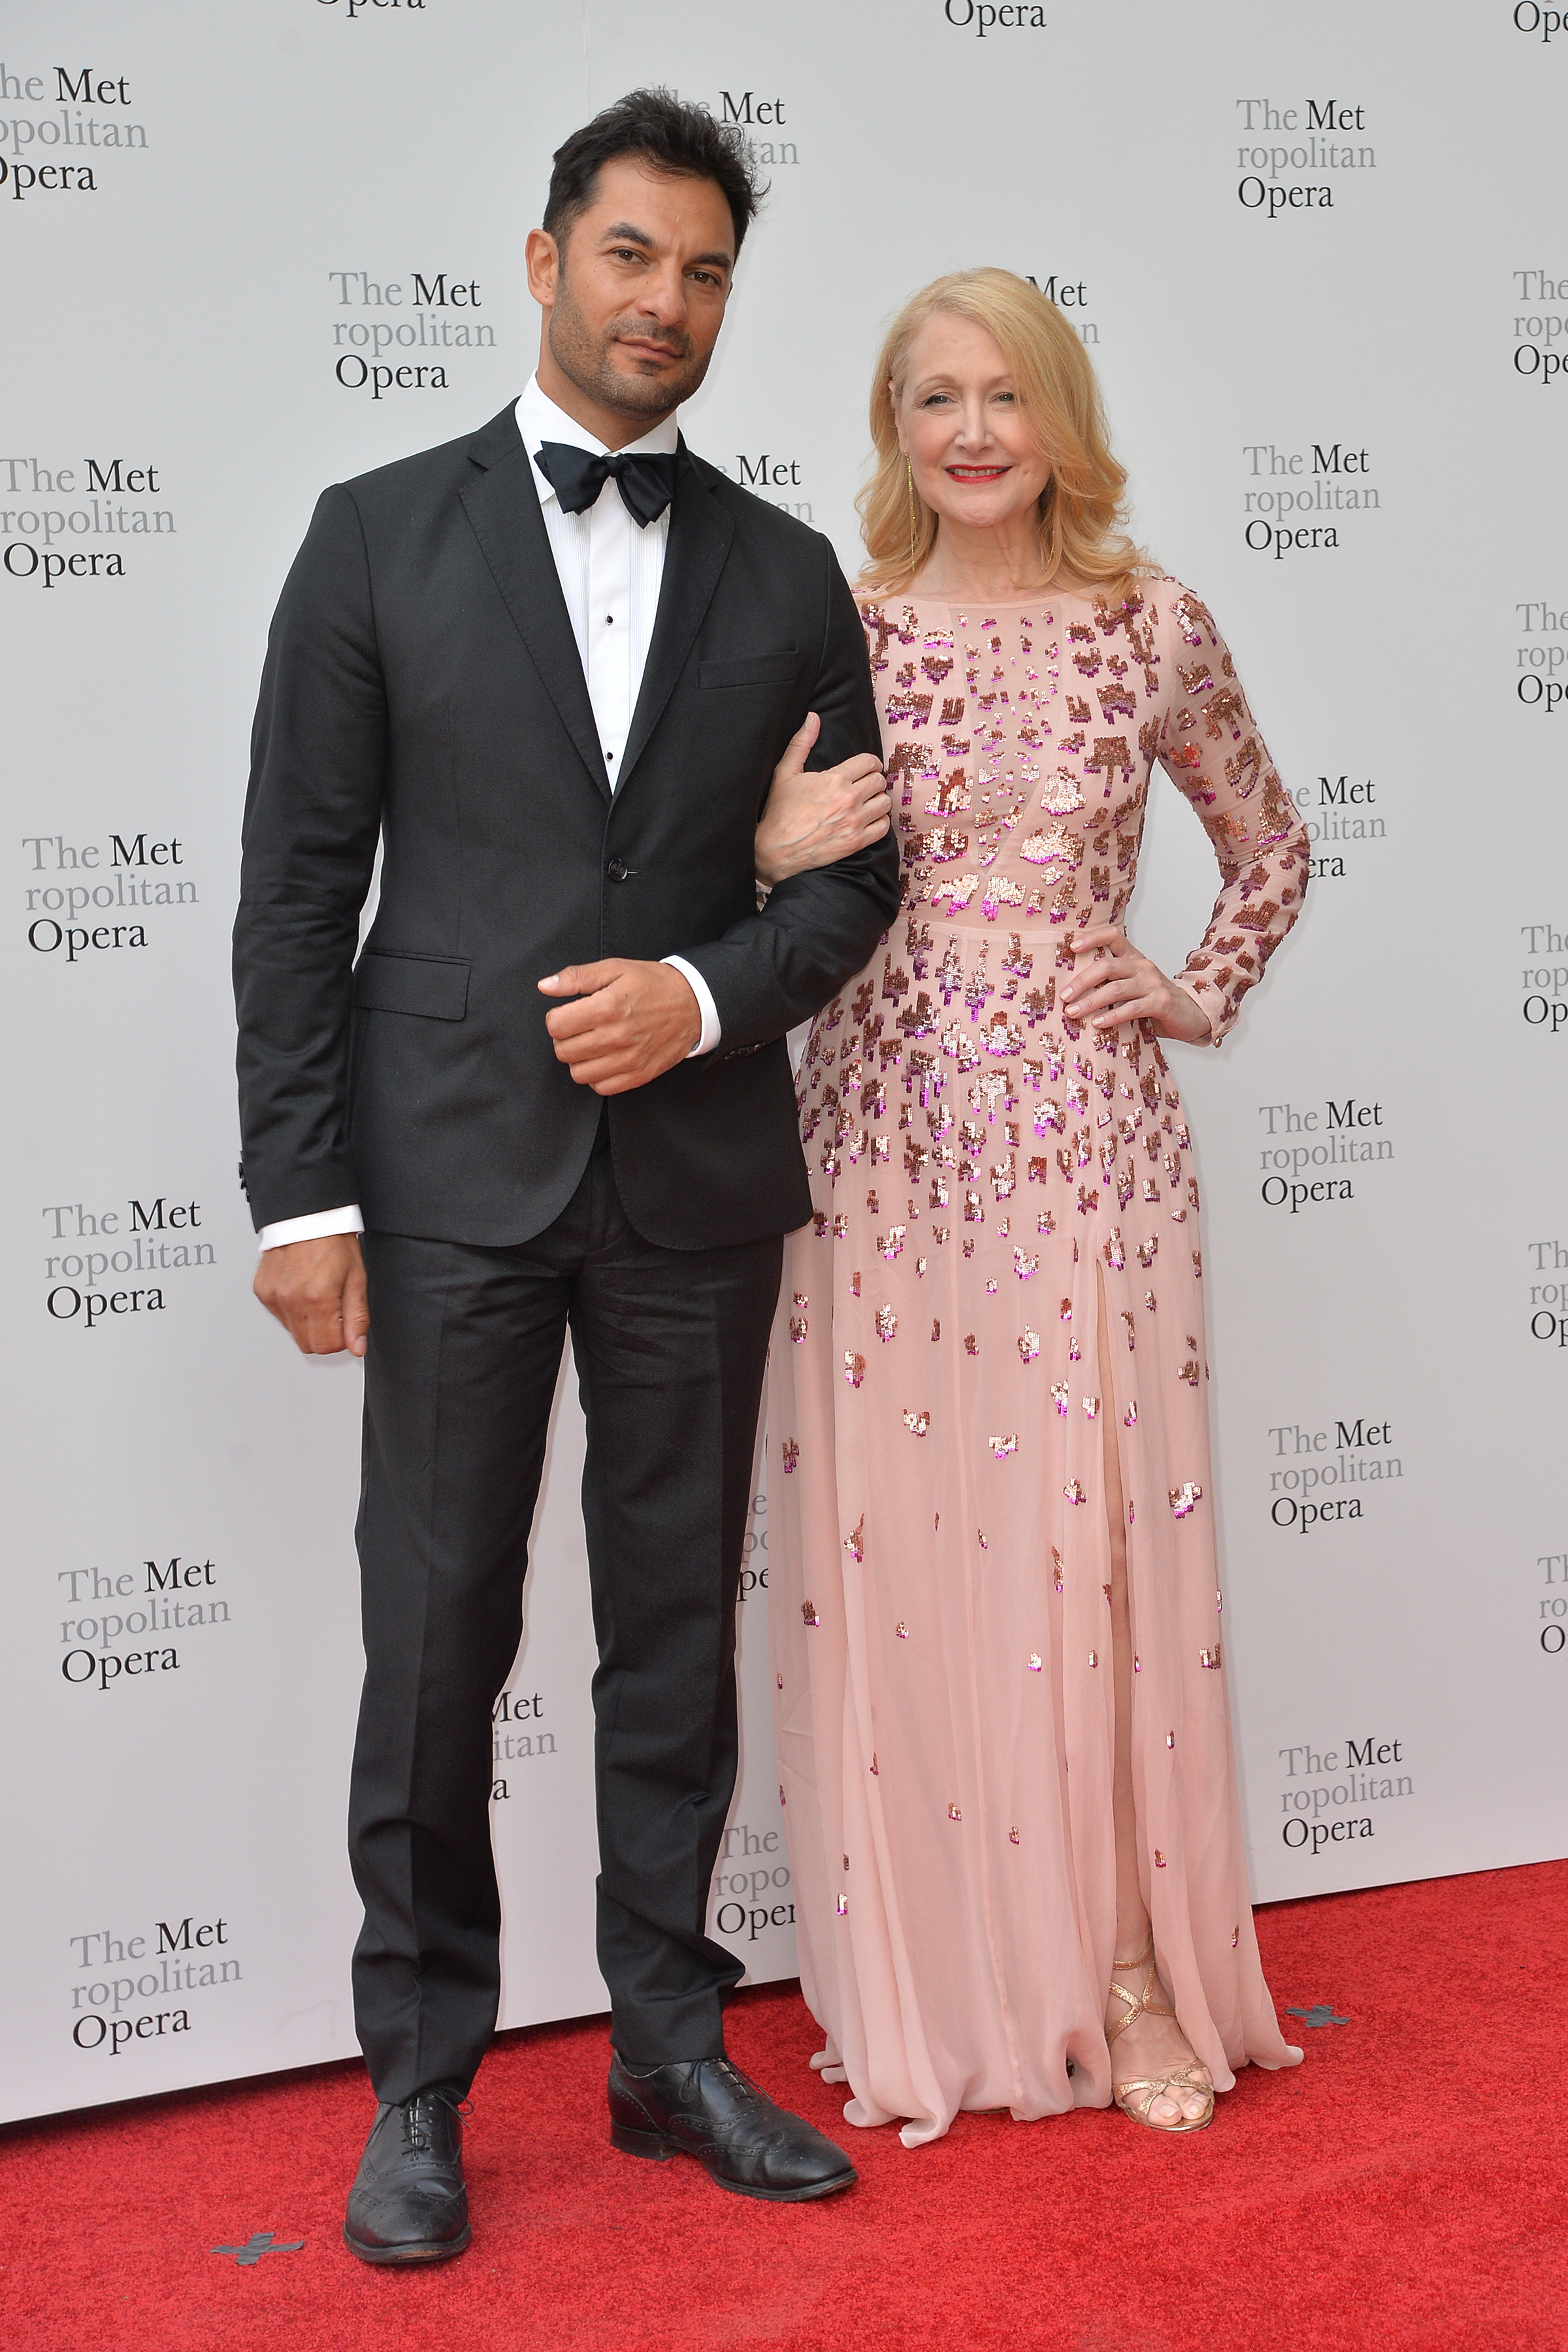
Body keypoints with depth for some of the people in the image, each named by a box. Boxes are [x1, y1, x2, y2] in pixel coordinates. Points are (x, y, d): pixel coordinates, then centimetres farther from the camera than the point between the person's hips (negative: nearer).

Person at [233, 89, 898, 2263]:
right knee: (437, 1636, 4)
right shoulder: (380, 537, 2)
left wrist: (704, 995, -10)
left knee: (679, 1631, 11)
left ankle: (671, 2044, 26)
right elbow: (297, 884, -2)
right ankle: (420, 2083, 19)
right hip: (453, 1168, -2)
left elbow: (857, 868, 10)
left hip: (700, 1173, 2)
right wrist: (300, 1190, -8)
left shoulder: (786, 576, 8)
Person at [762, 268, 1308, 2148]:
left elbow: (1270, 848, 18)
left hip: (1090, 1131, 0)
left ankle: (1132, 1980, 19)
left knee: (1101, 1541, 3)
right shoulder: (828, 633, 3)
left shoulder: (1153, 632, 4)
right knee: (898, 1537, 3)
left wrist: (1200, 995, 6)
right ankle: (933, 1996, 17)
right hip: (884, 1125, 0)